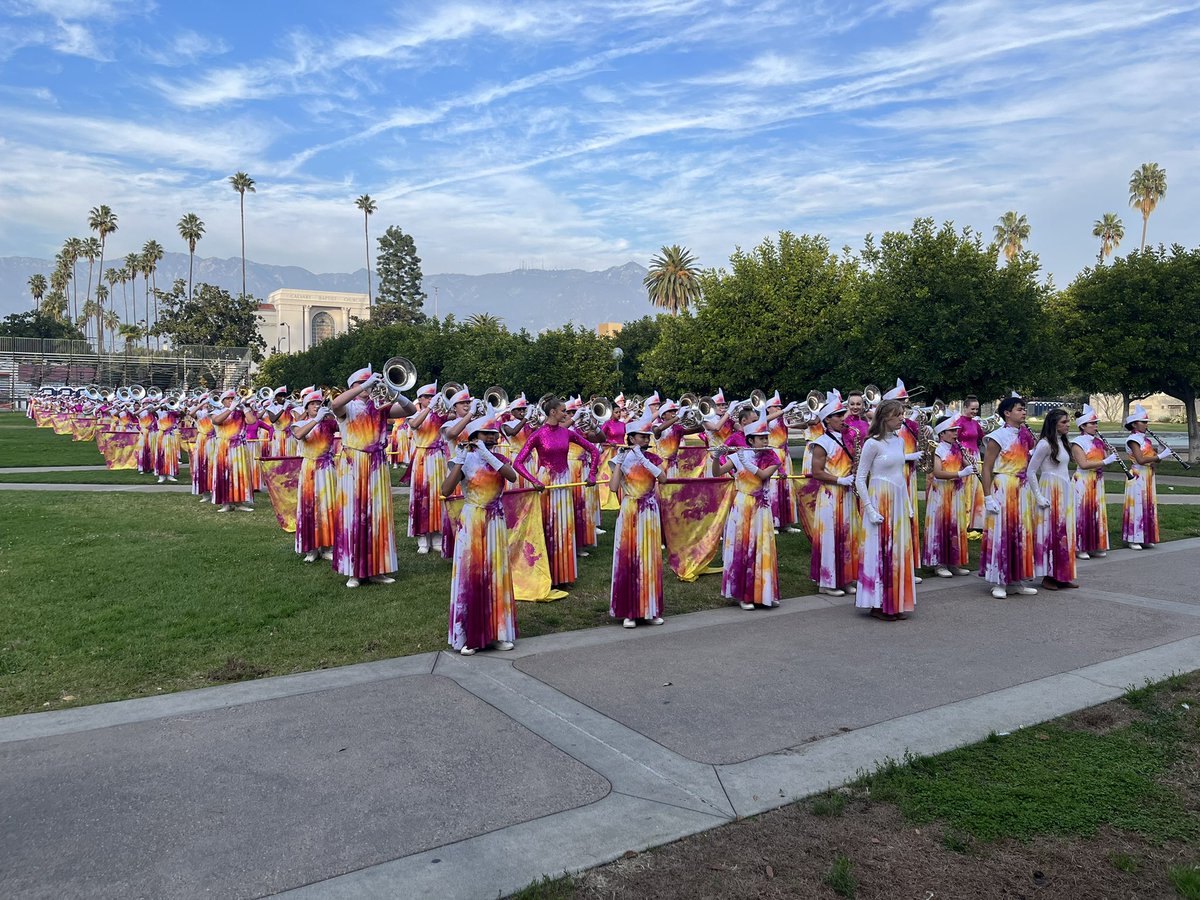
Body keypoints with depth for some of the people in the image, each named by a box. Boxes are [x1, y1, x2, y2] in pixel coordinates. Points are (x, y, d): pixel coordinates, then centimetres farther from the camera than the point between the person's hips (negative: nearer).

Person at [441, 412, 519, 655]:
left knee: (496, 576, 8)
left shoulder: (499, 458, 4)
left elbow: (513, 476, -18)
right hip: (471, 523, -4)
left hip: (495, 523, 4)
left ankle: (497, 632, 19)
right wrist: (459, 461, -25)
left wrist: (488, 456, -25)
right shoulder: (465, 460, -7)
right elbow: (445, 491, -18)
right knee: (470, 576, -1)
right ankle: (468, 636, 8)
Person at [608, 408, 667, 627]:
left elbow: (663, 478, -15)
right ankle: (629, 611, 5)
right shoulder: (622, 458, -1)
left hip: (649, 513, 2)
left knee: (650, 558, 6)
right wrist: (620, 461, -15)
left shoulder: (653, 458, 5)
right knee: (628, 558, -2)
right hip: (629, 513, -2)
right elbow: (613, 487, -13)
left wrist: (643, 459, -20)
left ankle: (650, 609, 16)